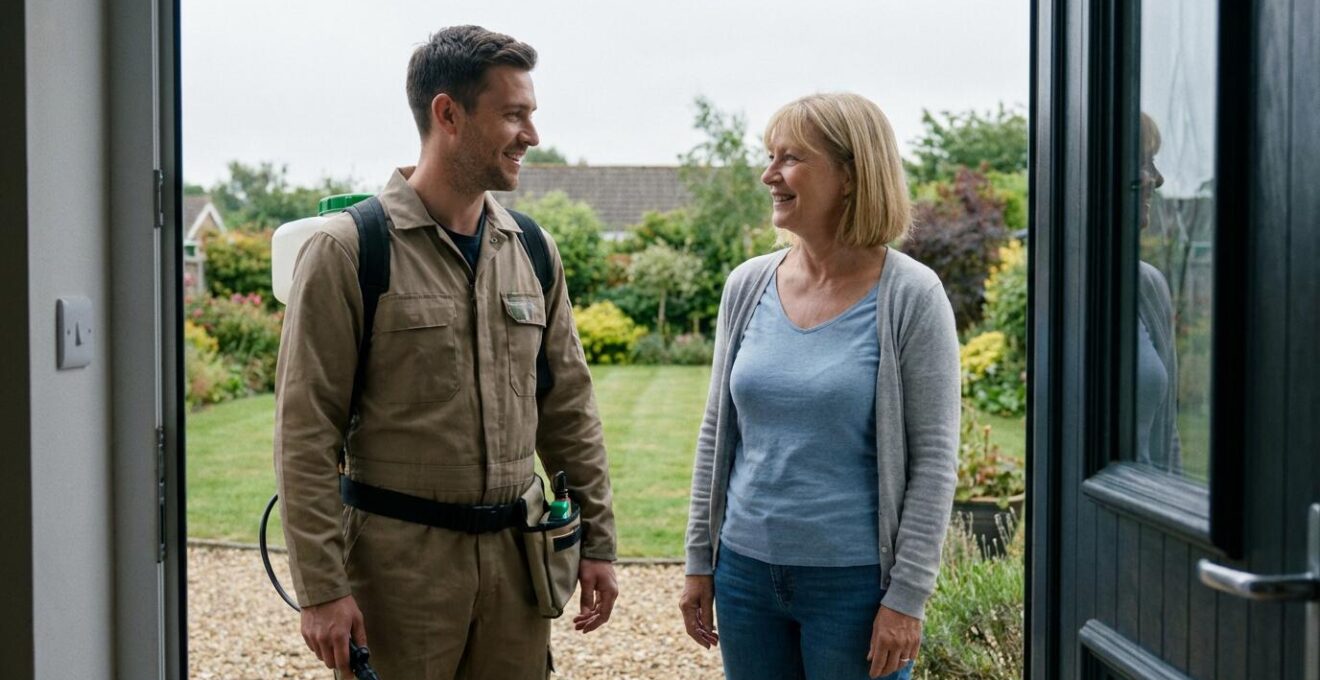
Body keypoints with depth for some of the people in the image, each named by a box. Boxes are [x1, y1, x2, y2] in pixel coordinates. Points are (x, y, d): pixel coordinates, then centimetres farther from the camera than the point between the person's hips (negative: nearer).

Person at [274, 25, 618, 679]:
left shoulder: (534, 251, 8)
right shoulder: (347, 251, -9)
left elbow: (569, 411, 13)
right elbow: (305, 434, -10)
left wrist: (597, 541, 11)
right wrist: (321, 587, -13)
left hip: (516, 554, 5)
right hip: (399, 559, -5)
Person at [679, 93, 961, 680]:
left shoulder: (910, 296, -10)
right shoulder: (748, 285, 3)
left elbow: (934, 459, -9)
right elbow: (717, 433, 9)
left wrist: (907, 596, -12)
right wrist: (700, 561, 9)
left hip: (855, 581, -4)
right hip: (746, 568, 4)